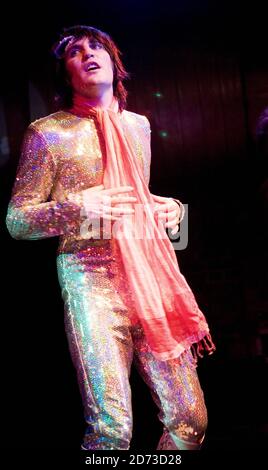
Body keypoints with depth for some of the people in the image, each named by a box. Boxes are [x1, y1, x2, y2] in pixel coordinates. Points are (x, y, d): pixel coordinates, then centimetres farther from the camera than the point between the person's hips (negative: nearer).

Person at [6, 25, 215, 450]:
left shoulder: (138, 125, 18)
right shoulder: (48, 133, 2)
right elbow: (15, 220, 2)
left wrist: (168, 208, 9)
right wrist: (76, 208, -15)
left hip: (152, 274, 5)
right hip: (92, 279, -4)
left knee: (191, 419, 1)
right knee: (112, 428, -11)